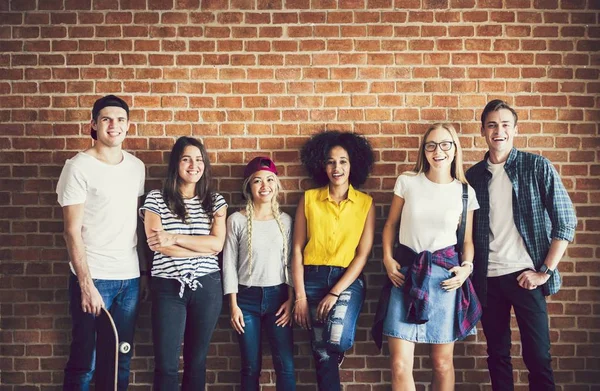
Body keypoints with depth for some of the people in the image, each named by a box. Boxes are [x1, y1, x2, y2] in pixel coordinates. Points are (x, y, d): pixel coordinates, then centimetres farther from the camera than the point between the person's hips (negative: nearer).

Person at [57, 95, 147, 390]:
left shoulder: (136, 166, 10)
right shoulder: (79, 167, -6)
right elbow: (72, 231, -9)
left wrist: (145, 267, 8)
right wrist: (86, 284, -14)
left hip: (131, 277, 5)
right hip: (93, 277, -5)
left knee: (121, 361, 10)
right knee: (85, 362, 1)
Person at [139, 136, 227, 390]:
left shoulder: (215, 201, 7)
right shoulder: (156, 199, 0)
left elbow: (218, 243, -5)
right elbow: (156, 244, -11)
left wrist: (175, 238, -13)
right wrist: (204, 247, -10)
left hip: (207, 286, 2)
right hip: (168, 287, -2)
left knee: (197, 361, 13)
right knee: (166, 365, 0)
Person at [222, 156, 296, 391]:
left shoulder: (285, 220, 5)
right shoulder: (236, 220, -2)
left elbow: (290, 261, 7)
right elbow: (229, 264, -2)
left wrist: (290, 299, -1)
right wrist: (233, 305, -5)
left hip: (278, 296, 1)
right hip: (246, 297, -1)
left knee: (285, 365, -2)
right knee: (251, 367, 7)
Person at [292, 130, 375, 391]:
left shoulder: (365, 203, 2)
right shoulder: (309, 199, 3)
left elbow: (363, 254, -4)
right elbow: (297, 249, 2)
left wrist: (335, 293, -12)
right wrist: (300, 296, -5)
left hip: (348, 280, -1)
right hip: (313, 278, 1)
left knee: (338, 341, -23)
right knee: (321, 352, 2)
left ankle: (333, 357, 14)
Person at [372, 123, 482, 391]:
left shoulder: (465, 192, 4)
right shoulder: (407, 181, 2)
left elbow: (467, 239, 11)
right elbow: (390, 224, 10)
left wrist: (466, 267, -7)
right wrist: (388, 259, -2)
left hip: (445, 275, 1)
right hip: (405, 273, 0)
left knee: (442, 363, 9)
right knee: (400, 365, -4)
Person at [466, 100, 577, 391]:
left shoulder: (537, 167, -2)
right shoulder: (473, 176, 7)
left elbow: (566, 221, -4)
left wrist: (545, 271, -9)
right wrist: (470, 271, 3)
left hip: (525, 276, -3)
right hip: (488, 278, 3)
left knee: (537, 357, -1)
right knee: (497, 354, 11)